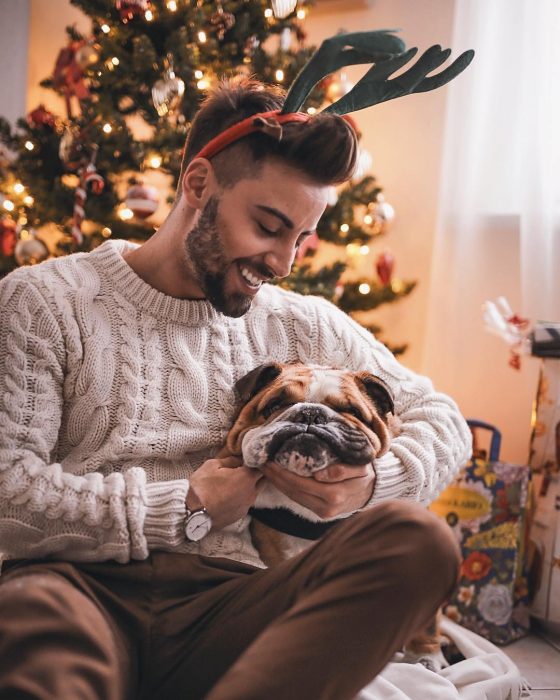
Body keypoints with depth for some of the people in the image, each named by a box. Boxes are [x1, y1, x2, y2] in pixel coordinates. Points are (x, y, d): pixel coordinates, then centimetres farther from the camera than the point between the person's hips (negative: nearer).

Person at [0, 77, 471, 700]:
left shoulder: (298, 325, 15)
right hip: (79, 586, -5)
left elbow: (440, 419, 19)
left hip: (222, 602, 6)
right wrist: (185, 511, -6)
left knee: (416, 540, -26)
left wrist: (371, 481, -3)